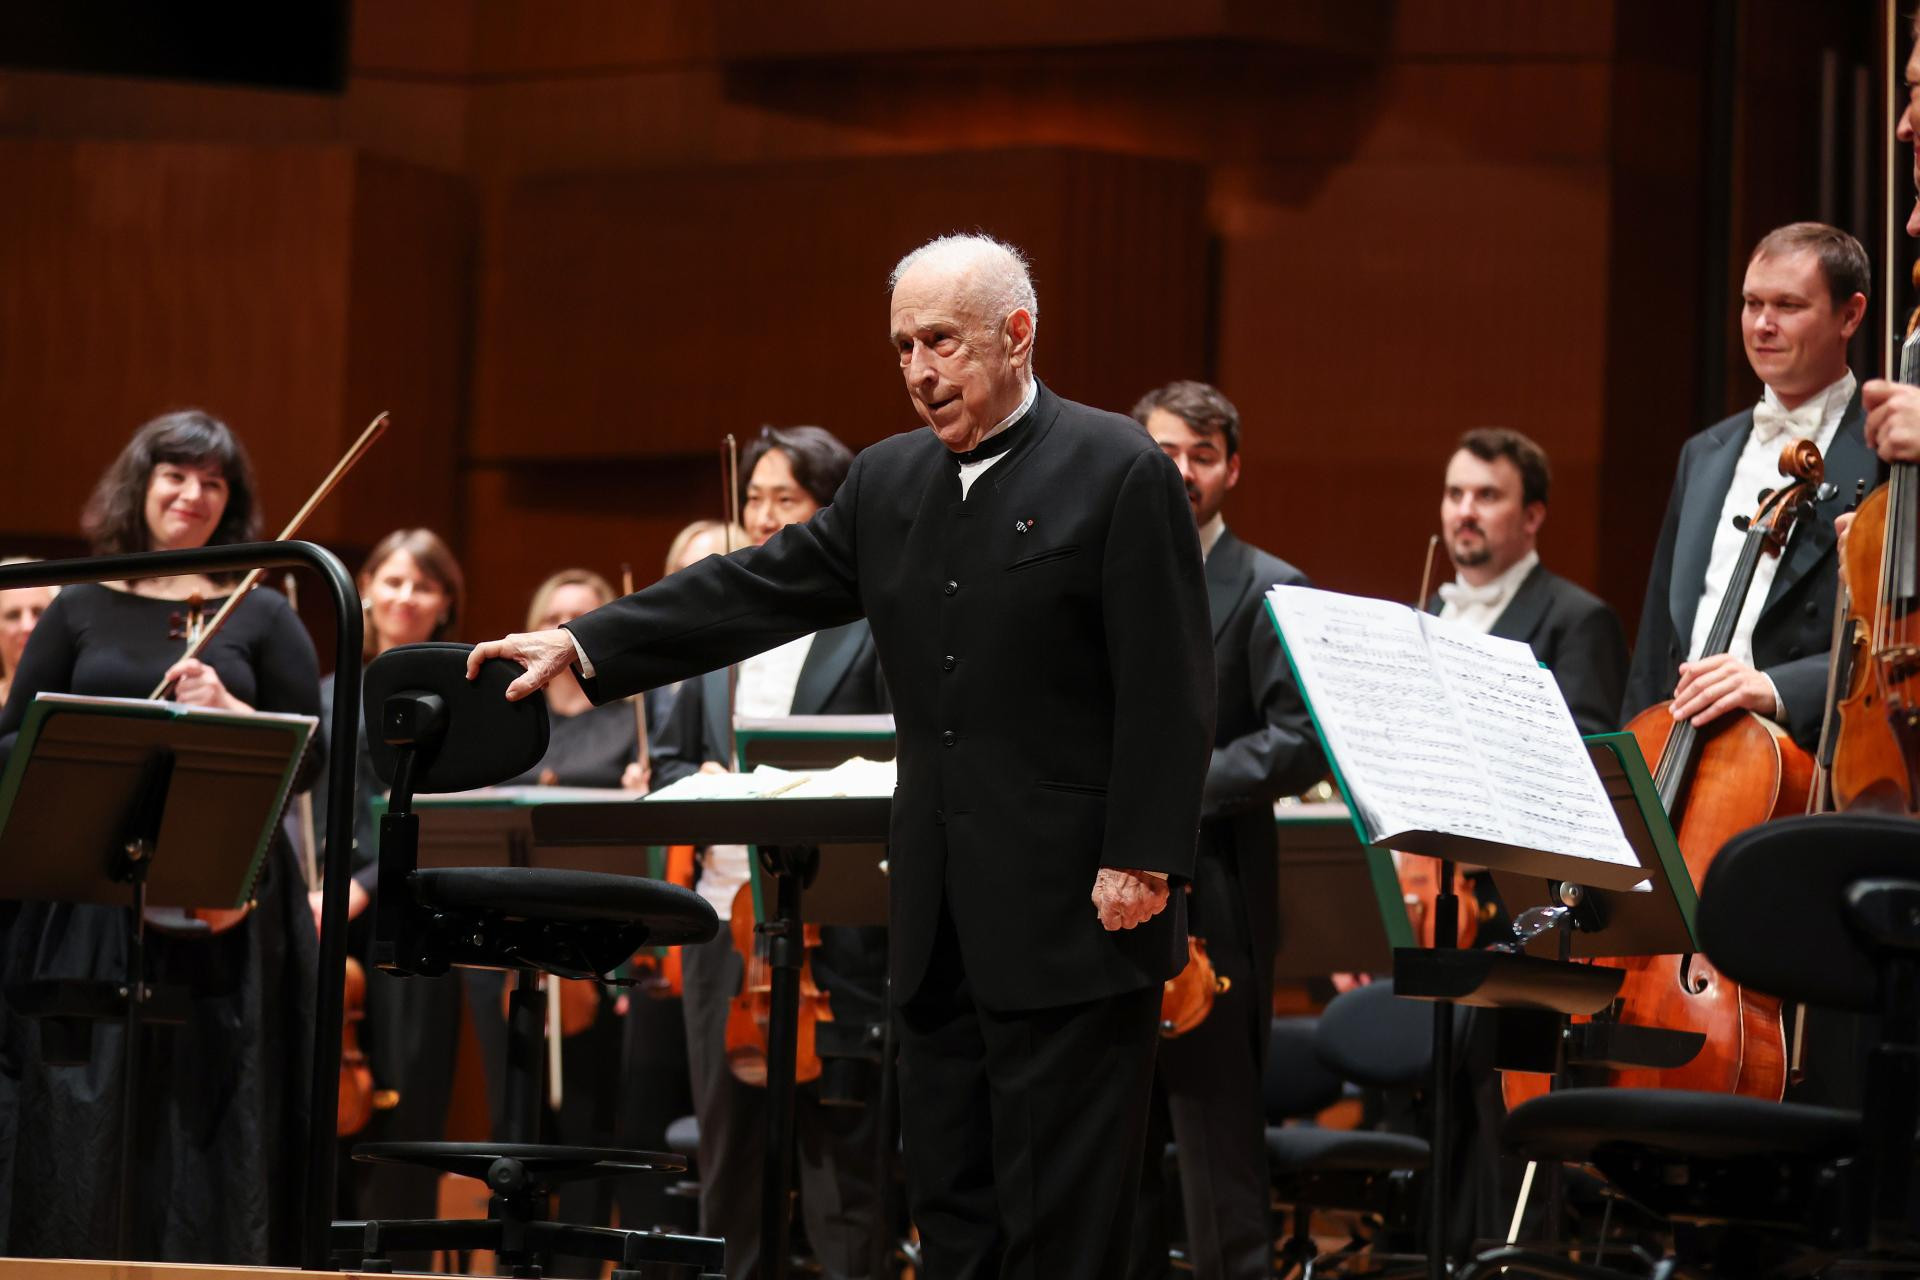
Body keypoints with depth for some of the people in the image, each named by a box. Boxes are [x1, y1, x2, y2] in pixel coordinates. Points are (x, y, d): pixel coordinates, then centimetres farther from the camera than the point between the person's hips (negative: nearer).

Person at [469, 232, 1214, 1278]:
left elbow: (1169, 692, -12)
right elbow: (756, 592, 10)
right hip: (943, 919, 7)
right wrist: (582, 645, 1)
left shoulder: (1121, 474, -8)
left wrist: (1141, 864, -17)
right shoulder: (891, 482, 14)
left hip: (1075, 914, -7)